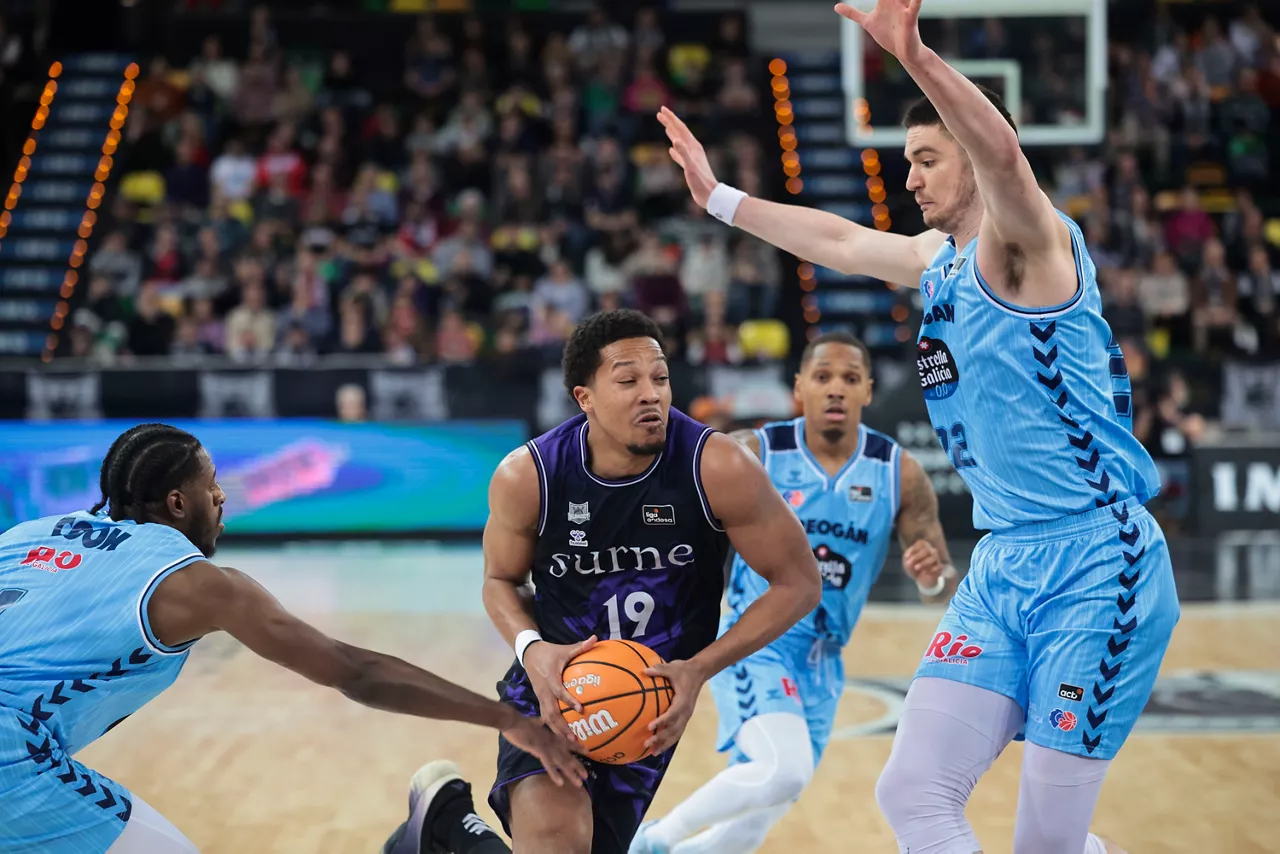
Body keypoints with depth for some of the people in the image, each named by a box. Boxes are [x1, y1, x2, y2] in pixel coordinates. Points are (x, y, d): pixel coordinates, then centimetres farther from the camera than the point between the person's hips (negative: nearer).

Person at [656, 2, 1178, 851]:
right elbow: (840, 241, 32)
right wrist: (718, 196, 36)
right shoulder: (938, 257, 15)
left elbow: (1004, 154, -31)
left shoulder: (1029, 240, -9)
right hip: (1001, 568, 8)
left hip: (1098, 566, -8)